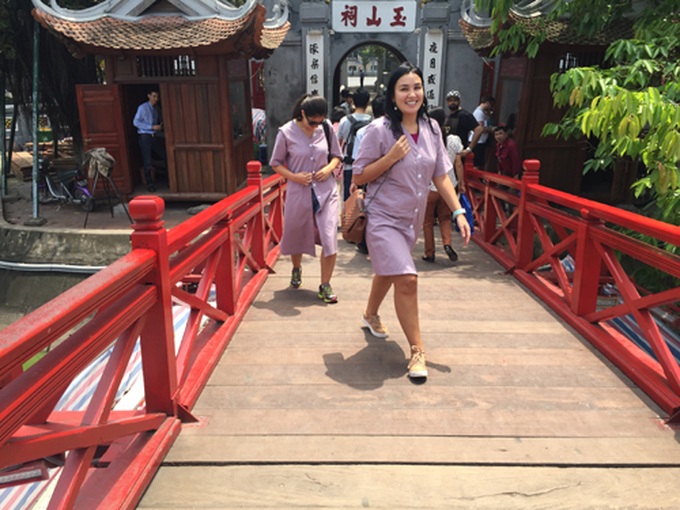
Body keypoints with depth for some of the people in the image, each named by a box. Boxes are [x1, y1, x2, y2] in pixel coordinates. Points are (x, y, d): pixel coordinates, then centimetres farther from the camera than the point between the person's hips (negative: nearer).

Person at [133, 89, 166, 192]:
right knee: (148, 163, -2)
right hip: (145, 137, -5)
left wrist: (161, 125, -1)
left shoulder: (157, 108, 9)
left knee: (165, 157, 0)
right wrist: (152, 127, -17)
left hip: (156, 136, 5)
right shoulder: (142, 107, -8)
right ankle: (150, 184, 10)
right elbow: (135, 122, -12)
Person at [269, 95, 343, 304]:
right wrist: (294, 176, -17)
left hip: (326, 192, 1)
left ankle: (325, 285, 8)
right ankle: (296, 269, 48)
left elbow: (336, 155, 10)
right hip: (299, 193, -1)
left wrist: (329, 168, -11)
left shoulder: (327, 129, -2)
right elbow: (276, 163, -1)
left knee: (329, 239, -7)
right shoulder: (286, 132, -8)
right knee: (296, 236, 17)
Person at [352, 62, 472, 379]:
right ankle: (417, 350, 0)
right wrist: (391, 157, -22)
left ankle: (370, 314, 50)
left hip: (412, 220, 6)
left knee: (388, 271, 23)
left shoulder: (431, 128, 2)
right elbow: (358, 177, -11)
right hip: (384, 218, -6)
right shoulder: (379, 130, -14)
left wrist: (458, 212, -2)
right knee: (406, 279, -15)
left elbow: (441, 175, 5)